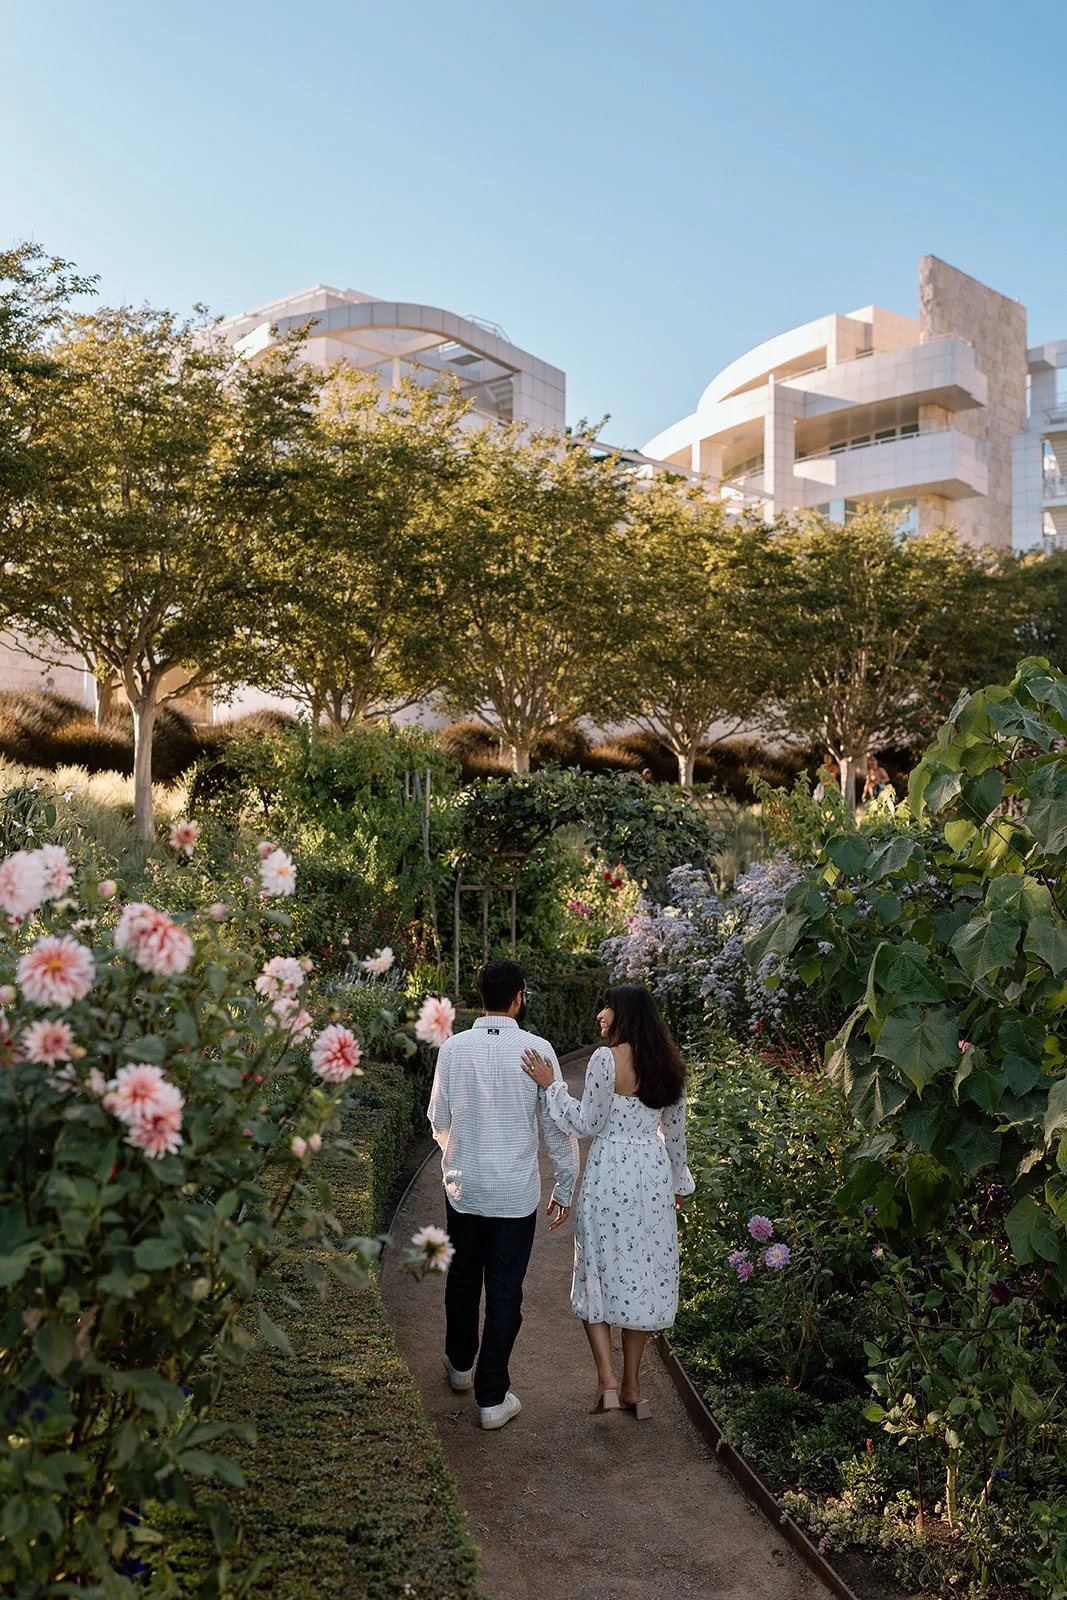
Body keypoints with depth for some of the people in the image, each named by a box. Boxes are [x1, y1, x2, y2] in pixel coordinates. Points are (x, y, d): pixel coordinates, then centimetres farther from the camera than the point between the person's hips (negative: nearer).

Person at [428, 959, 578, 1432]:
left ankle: (460, 1365, 42)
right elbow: (558, 1125, -8)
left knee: (463, 1278, 22)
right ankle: (493, 1397, 14)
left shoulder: (454, 1047, -7)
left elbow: (439, 1119, 3)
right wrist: (565, 1188, 3)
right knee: (504, 1291, 8)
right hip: (516, 1193, -2)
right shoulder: (537, 1049, -13)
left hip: (463, 1186, 3)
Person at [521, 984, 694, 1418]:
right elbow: (676, 1130, 12)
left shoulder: (606, 1059, -15)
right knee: (644, 1274, 12)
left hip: (610, 1174, -5)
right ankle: (632, 1388, 21)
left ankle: (608, 1382, 1)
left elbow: (587, 1124, -12)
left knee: (598, 1273, 8)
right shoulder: (669, 1063, 4)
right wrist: (678, 1180, 23)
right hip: (654, 1174, 6)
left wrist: (551, 1085, -7)